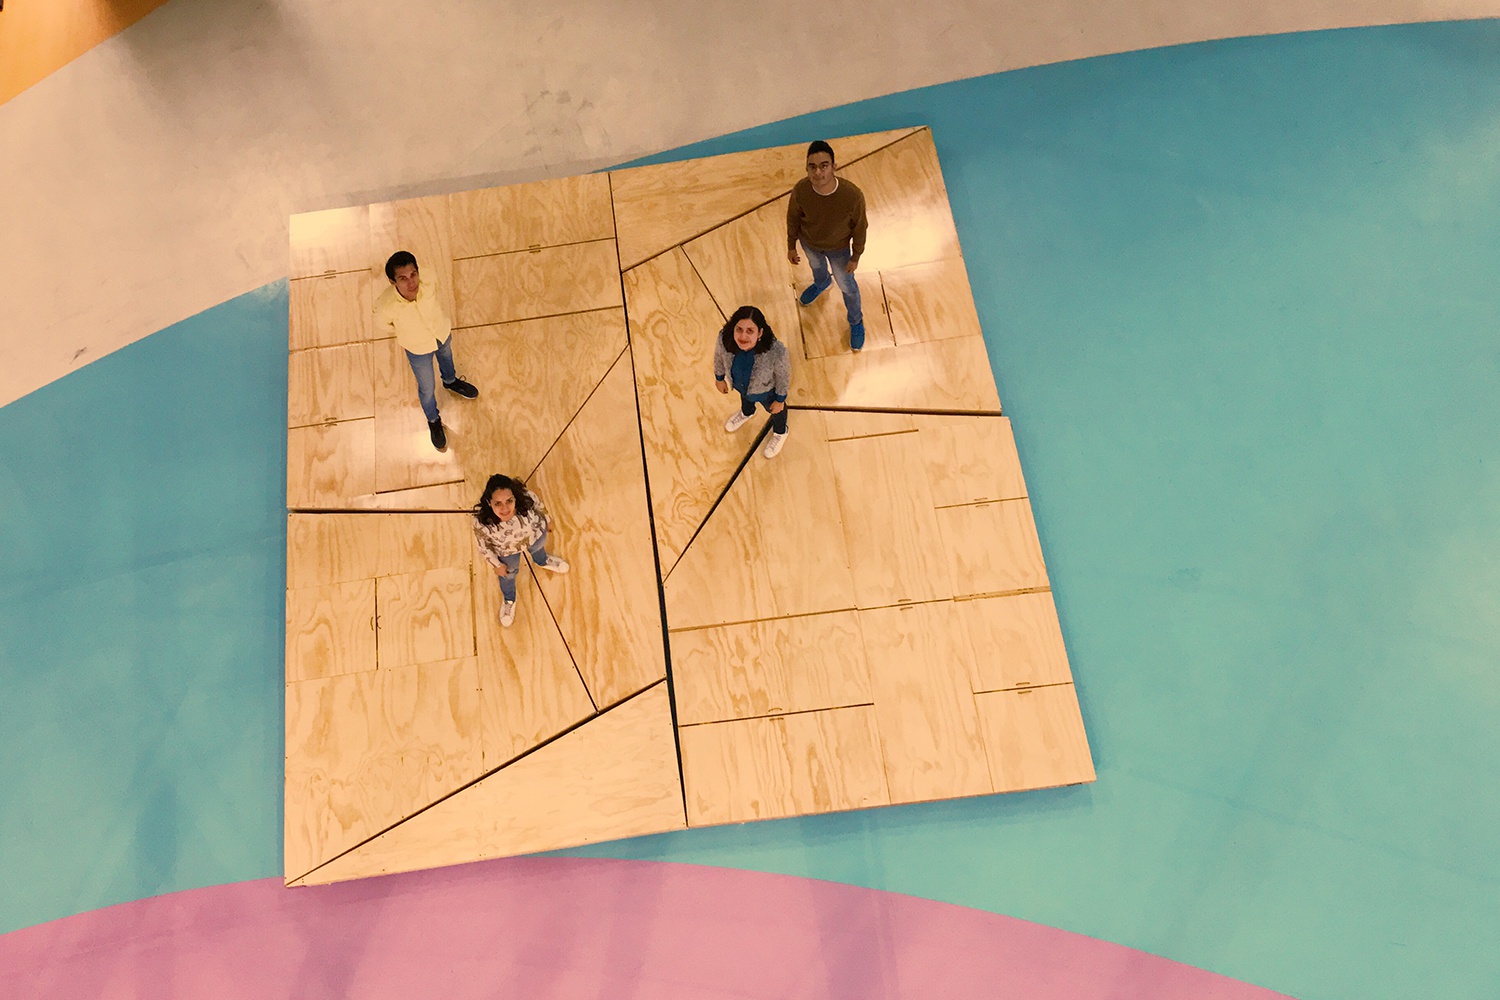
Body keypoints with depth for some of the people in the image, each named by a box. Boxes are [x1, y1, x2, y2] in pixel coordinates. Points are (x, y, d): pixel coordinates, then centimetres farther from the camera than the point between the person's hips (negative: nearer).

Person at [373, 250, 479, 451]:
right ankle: (433, 421, 52)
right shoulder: (386, 307, -42)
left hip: (442, 334, 3)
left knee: (446, 356, 35)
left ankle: (450, 381, 71)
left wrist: (447, 324, 7)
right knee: (427, 389, 20)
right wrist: (406, 334, 0)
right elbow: (382, 330, -17)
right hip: (418, 349, -2)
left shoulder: (429, 282, -36)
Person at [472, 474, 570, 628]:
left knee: (538, 549, 36)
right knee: (508, 574, 29)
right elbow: (483, 547, -21)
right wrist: (496, 565, -6)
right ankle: (509, 601, 65)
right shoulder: (482, 523, -44)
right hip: (507, 550, -1)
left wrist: (547, 519, 4)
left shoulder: (526, 498, -43)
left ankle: (542, 562, 76)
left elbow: (539, 506, -16)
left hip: (535, 535, 1)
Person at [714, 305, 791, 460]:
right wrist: (719, 378, 5)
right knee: (745, 398, 39)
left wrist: (780, 400, -8)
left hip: (766, 390, -2)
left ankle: (780, 432, 68)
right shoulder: (724, 339, -37)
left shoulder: (776, 352, -45)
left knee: (775, 409, 33)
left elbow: (783, 376, -24)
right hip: (740, 384, 2)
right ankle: (747, 413, 77)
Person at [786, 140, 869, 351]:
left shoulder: (853, 196, -41)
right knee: (816, 267, 35)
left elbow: (860, 227, -21)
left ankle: (856, 322, 53)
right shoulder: (800, 191, -35)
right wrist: (791, 246, 1)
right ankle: (822, 284, 73)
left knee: (847, 286, 22)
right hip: (809, 243, 2)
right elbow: (793, 218, -13)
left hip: (838, 248, -2)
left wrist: (856, 257, -8)